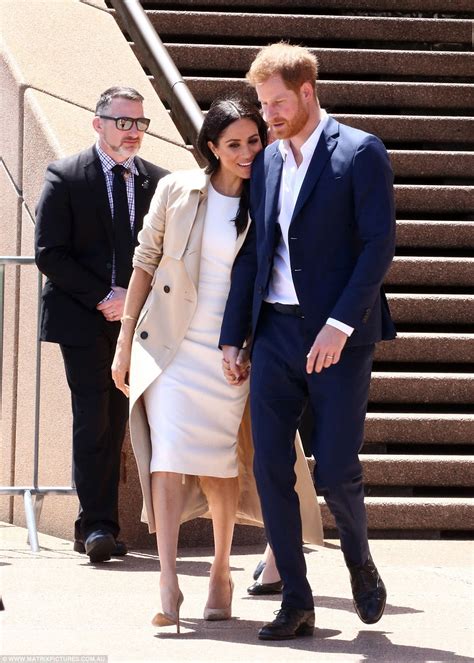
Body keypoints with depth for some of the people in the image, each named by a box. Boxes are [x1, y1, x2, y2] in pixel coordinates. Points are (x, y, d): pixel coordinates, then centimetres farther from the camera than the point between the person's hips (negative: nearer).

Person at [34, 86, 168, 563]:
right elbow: (49, 254, -6)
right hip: (82, 318, -3)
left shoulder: (156, 182, 7)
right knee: (93, 418, -9)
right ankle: (96, 525, -6)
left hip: (134, 320, 3)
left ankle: (101, 525, 9)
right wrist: (103, 298, -13)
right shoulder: (65, 177, -3)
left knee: (116, 421, 5)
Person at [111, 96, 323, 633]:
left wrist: (256, 349, 2)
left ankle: (221, 570, 25)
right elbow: (146, 262, 5)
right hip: (170, 345, -1)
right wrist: (125, 340, 4)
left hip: (229, 353, 1)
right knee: (169, 455, -12)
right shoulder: (177, 191, 0)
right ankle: (168, 585, -16)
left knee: (219, 464, 4)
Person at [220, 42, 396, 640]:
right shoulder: (266, 162, 13)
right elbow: (253, 252, 16)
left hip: (338, 336, -5)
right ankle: (296, 602, 8)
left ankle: (360, 563, 25)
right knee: (270, 468, -1)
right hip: (275, 332, 5)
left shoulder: (360, 153, -5)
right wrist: (232, 337, 11)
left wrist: (340, 323, -18)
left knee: (335, 470, -5)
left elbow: (380, 244, -10)